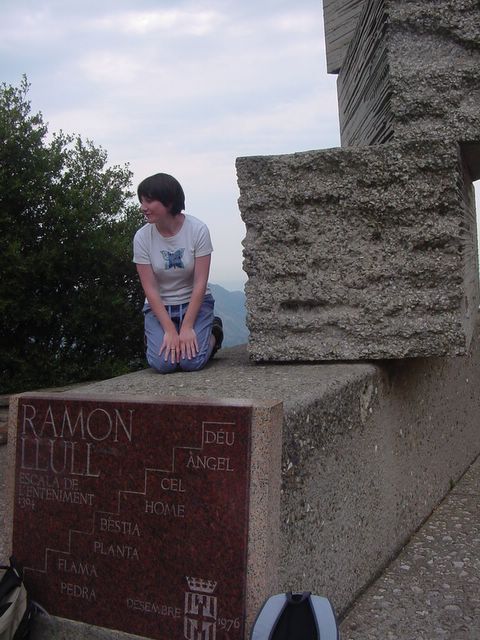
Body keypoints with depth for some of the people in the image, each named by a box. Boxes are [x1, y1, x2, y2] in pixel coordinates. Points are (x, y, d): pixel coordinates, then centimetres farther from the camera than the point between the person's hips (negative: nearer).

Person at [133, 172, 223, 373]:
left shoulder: (198, 230, -16)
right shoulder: (142, 237, -12)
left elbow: (200, 283, -15)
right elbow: (150, 289, -12)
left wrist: (187, 327, -20)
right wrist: (170, 330, -18)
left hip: (194, 302, -1)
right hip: (159, 307, 1)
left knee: (192, 361, -20)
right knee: (163, 363, -20)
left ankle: (213, 334, 12)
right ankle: (154, 338, 15)